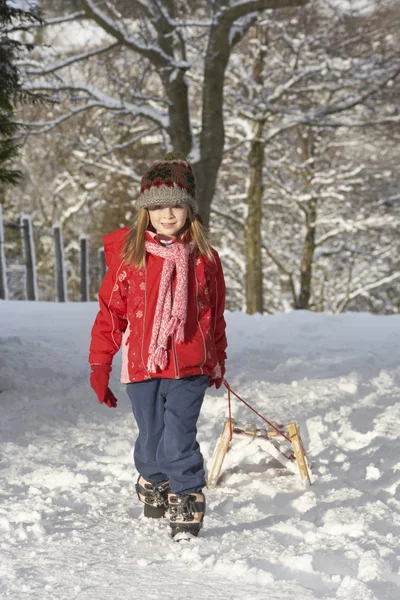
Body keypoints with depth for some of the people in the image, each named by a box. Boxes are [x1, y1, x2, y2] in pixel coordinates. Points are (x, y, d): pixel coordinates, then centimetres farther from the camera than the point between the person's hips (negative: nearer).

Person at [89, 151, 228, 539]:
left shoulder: (203, 257, 2)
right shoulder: (128, 255, -3)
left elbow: (215, 315, 13)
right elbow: (110, 311, 1)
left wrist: (217, 363, 19)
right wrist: (99, 365, 1)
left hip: (189, 367, -1)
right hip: (141, 366, 1)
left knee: (179, 440, -10)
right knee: (151, 439, 13)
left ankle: (188, 501, 8)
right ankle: (152, 484, 42)